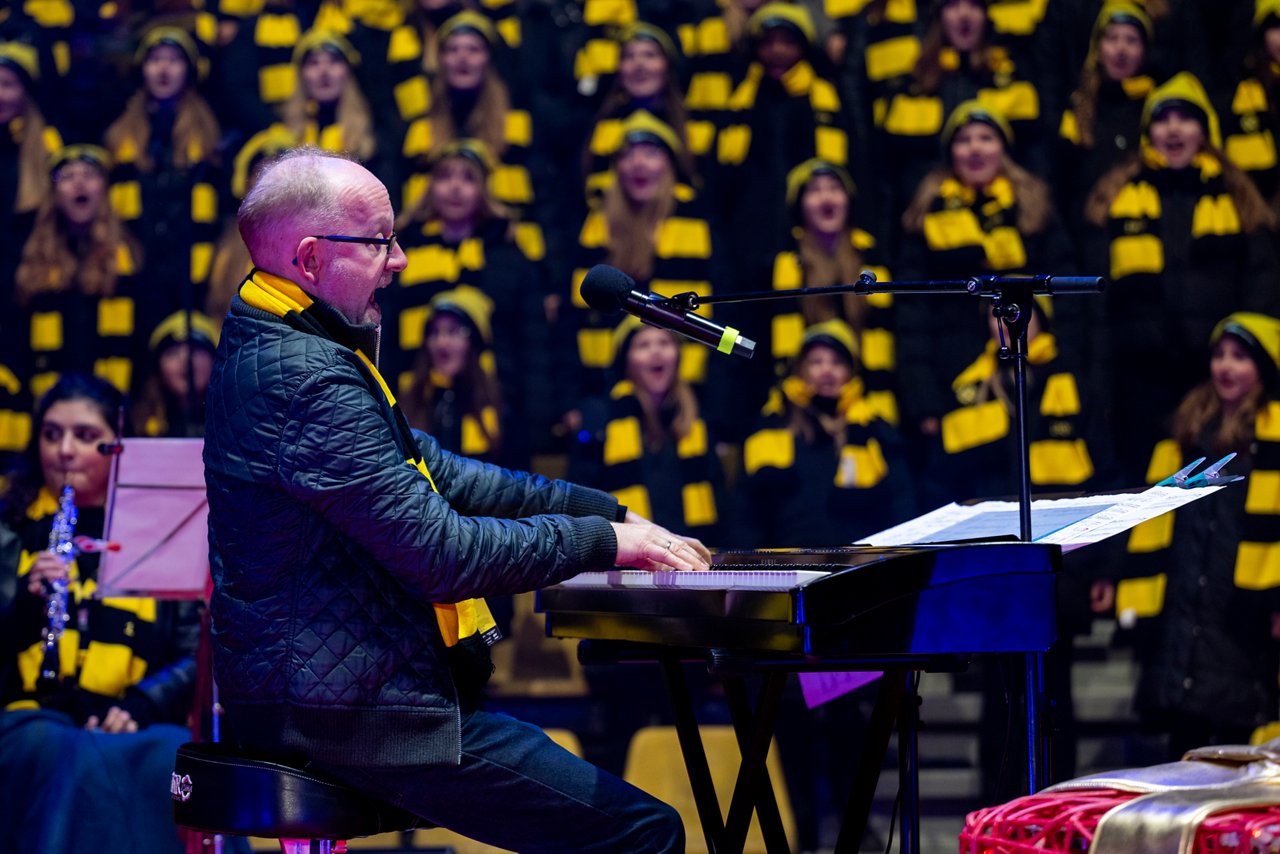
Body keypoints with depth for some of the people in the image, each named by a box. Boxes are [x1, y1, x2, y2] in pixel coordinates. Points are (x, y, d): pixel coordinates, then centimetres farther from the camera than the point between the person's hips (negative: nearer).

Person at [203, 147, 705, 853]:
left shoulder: (279, 347, 14)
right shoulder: (306, 380, -20)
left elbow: (435, 471, 18)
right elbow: (442, 554, -22)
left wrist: (607, 511, 13)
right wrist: (602, 540, -11)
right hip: (351, 708, -11)